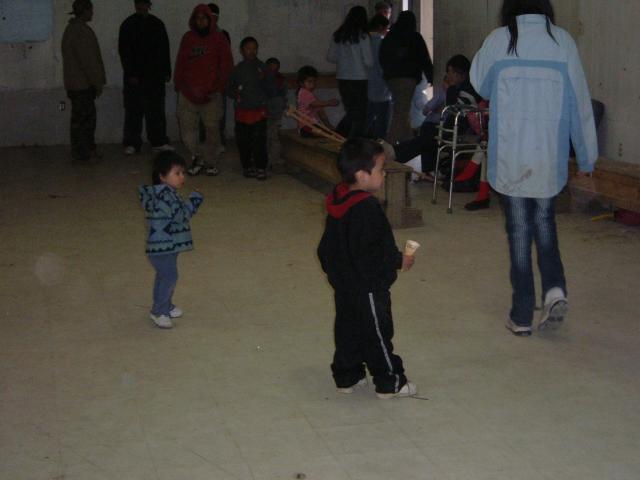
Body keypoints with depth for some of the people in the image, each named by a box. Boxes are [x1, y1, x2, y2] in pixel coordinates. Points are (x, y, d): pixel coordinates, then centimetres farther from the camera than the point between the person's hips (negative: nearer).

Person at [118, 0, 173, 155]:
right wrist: (131, 74, -12)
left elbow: (164, 50, 13)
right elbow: (124, 51, -4)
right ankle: (132, 144, 4)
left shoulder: (157, 24, 10)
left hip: (155, 75, 3)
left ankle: (159, 142, 10)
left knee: (156, 110, 5)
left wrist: (166, 72, 7)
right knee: (134, 110, -1)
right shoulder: (128, 25, 0)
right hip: (135, 77, -3)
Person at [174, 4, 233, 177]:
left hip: (211, 93, -2)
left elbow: (226, 65, 5)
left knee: (212, 129, 1)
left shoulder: (218, 38, 5)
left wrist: (219, 86, -3)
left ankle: (210, 163, 10)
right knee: (187, 127, -3)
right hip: (189, 92, 2)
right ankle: (197, 157, 13)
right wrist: (179, 84, 7)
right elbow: (180, 64, 15)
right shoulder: (187, 38, 11)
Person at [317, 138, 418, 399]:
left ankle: (346, 376, 28)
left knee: (347, 329, 18)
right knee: (377, 333, 4)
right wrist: (399, 260, -15)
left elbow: (326, 247, 13)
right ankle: (389, 382, 16)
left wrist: (334, 271, 25)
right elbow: (369, 254, -27)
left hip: (343, 284, 9)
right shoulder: (367, 208, -26)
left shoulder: (338, 203, 3)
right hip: (368, 288, -9)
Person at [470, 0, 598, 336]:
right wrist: (587, 157, 8)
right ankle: (554, 289, 1)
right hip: (550, 158, 1)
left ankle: (522, 317, 12)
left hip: (509, 158, -1)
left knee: (519, 231, 8)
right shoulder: (562, 41, -4)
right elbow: (580, 102, 0)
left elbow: (479, 83, 12)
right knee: (545, 223, 20)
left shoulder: (499, 40, -6)